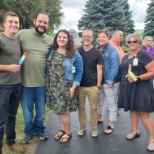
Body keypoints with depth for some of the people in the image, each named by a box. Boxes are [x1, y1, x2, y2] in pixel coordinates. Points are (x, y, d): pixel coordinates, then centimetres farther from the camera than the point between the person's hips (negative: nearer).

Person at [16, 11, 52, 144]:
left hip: (42, 82, 2)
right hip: (25, 82, -2)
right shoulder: (22, 34, -6)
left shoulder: (50, 40, 3)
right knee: (27, 111, 13)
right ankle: (29, 131, 36)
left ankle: (39, 129, 41)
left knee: (41, 110, 17)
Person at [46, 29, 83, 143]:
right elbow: (48, 68, 10)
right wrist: (47, 84, 7)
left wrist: (73, 87, -12)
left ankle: (68, 132, 24)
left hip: (66, 87, -4)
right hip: (53, 87, 4)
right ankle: (63, 129, 34)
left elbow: (79, 71, -6)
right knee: (58, 110, 12)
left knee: (63, 111, 1)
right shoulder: (51, 52, 6)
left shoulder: (74, 54, -6)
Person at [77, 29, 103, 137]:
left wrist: (98, 85, -7)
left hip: (92, 86, -2)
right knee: (81, 107, 12)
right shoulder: (78, 52, 4)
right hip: (80, 85, 2)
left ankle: (94, 127, 23)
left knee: (93, 108, 8)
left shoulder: (97, 53, -3)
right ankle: (82, 126, 27)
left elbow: (99, 70, -3)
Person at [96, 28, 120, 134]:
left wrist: (110, 81, -20)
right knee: (99, 100, 21)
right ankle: (99, 118, 40)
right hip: (98, 80, 7)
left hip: (110, 82, -7)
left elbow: (114, 67, -18)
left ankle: (111, 125, 14)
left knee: (111, 103, 4)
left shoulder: (112, 51, -14)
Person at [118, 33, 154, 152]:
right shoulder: (125, 57, 12)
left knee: (143, 113, -7)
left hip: (140, 88, -7)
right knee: (132, 110, 15)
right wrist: (123, 83, 10)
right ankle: (135, 131, 31)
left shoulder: (143, 55, -10)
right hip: (127, 88, 7)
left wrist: (138, 78, -24)